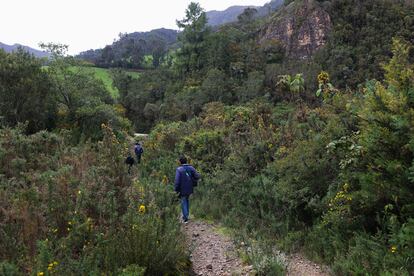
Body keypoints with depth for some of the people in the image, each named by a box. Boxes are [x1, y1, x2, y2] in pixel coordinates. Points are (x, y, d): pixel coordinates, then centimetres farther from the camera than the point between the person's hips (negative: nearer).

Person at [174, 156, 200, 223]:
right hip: (190, 188, 4)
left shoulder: (179, 169, -14)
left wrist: (176, 189, -11)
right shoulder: (191, 168, -2)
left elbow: (177, 180, -20)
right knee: (187, 200, 25)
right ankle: (187, 214, 31)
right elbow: (197, 176, -8)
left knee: (183, 202, 9)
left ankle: (185, 217, 4)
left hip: (183, 189, -4)